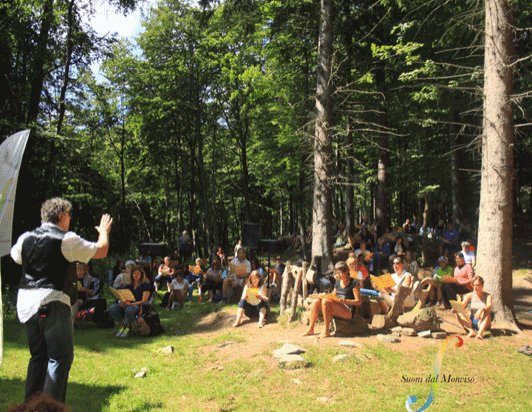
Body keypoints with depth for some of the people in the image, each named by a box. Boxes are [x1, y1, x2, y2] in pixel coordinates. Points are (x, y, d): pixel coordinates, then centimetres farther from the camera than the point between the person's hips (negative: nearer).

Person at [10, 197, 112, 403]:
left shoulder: (26, 238, 7)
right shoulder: (67, 240, -10)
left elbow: (14, 255, 30)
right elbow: (101, 251, -2)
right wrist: (104, 231, 17)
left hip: (25, 301, 7)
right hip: (51, 302, -7)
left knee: (38, 355, 19)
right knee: (60, 357, 2)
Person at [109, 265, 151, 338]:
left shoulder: (145, 285, -1)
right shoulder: (129, 285, 15)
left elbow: (143, 301, -10)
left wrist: (130, 304, -23)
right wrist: (121, 301, -14)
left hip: (138, 306, -5)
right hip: (127, 305, 5)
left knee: (129, 309, -40)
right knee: (112, 308, -23)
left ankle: (128, 328, -14)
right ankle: (122, 326, -6)